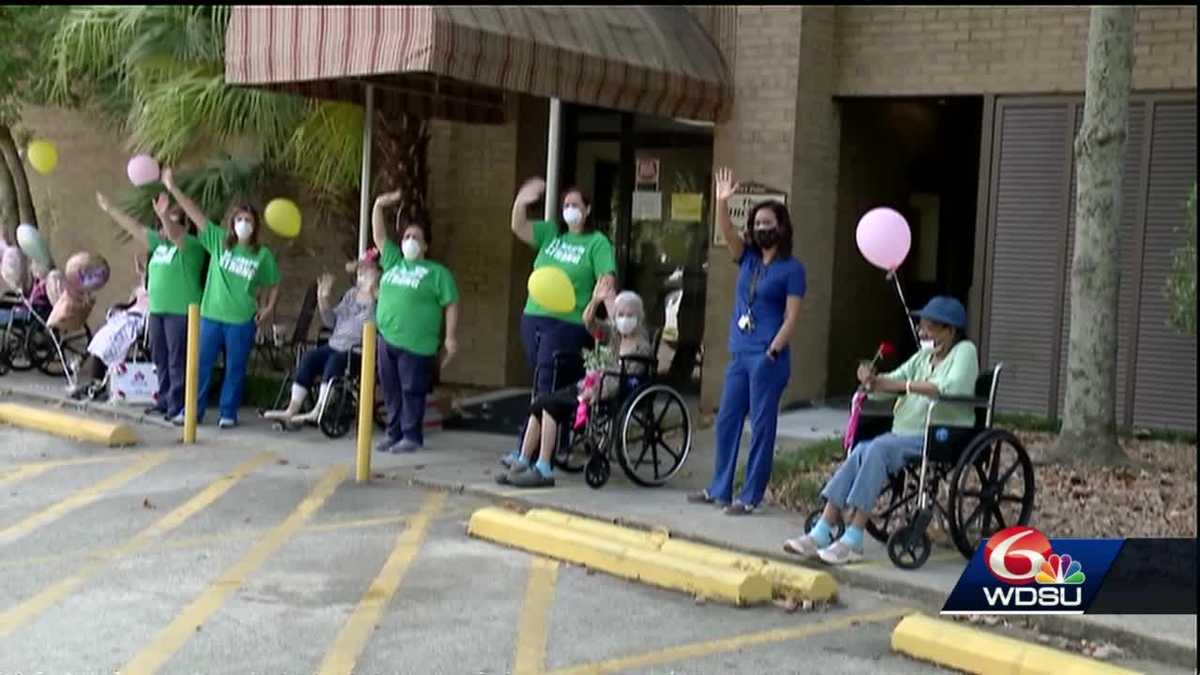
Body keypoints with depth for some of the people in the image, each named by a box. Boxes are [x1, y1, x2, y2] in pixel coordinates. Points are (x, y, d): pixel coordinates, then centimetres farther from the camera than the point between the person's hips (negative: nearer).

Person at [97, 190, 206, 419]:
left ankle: (177, 406, -4)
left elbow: (175, 234, -26)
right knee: (160, 359, 13)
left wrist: (165, 215, -44)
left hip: (181, 312, -8)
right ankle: (164, 401, 21)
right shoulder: (160, 242, 16)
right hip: (157, 310, 8)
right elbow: (136, 229, 19)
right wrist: (110, 210, 19)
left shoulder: (192, 245, -7)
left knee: (177, 361, -7)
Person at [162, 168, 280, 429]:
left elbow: (273, 285, 11)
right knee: (201, 364, 4)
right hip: (211, 315, 1)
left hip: (242, 321, -1)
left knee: (235, 368, 6)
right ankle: (193, 410, 14)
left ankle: (229, 413, 17)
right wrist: (173, 189, -7)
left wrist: (269, 308, -5)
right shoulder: (218, 241, 2)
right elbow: (196, 215, -3)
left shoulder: (263, 255, 0)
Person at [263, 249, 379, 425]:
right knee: (309, 357, -16)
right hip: (336, 345, 7)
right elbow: (332, 321, 19)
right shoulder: (352, 294, 19)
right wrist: (324, 298, 6)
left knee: (335, 360, -33)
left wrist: (370, 294, -28)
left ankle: (318, 411, -30)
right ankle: (292, 409, -20)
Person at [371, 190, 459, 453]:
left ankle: (412, 436, 4)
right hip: (387, 339, 6)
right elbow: (379, 234, 16)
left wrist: (451, 337, -10)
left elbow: (451, 305, -3)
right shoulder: (392, 261, 16)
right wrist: (379, 206, 5)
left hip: (416, 344, -6)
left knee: (412, 391, -3)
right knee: (391, 390, 11)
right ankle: (394, 432, 19)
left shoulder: (437, 272, 0)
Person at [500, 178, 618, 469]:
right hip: (533, 317, 6)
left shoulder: (597, 242, -1)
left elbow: (608, 276, -11)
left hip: (567, 324, -6)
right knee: (540, 387, 11)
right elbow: (519, 228, 2)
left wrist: (605, 286, -34)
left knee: (547, 387, -8)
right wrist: (521, 202, -16)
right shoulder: (550, 233, 13)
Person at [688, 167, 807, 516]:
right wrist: (722, 201, -19)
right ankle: (719, 489, 22)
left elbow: (791, 317, -9)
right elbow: (726, 232, -4)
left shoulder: (792, 269, -5)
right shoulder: (748, 258, 11)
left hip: (767, 357, -7)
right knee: (726, 422, 12)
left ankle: (751, 496, 4)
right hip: (739, 354, 7)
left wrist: (772, 353, -16)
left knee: (761, 427, -1)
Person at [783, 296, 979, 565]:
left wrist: (904, 385, -19)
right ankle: (820, 535, -26)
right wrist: (873, 381, -8)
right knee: (861, 451, -20)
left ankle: (852, 542, -29)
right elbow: (892, 381, 16)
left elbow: (955, 386, -20)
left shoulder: (965, 351, 0)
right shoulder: (924, 356, 24)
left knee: (878, 449, -29)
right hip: (906, 432, 7)